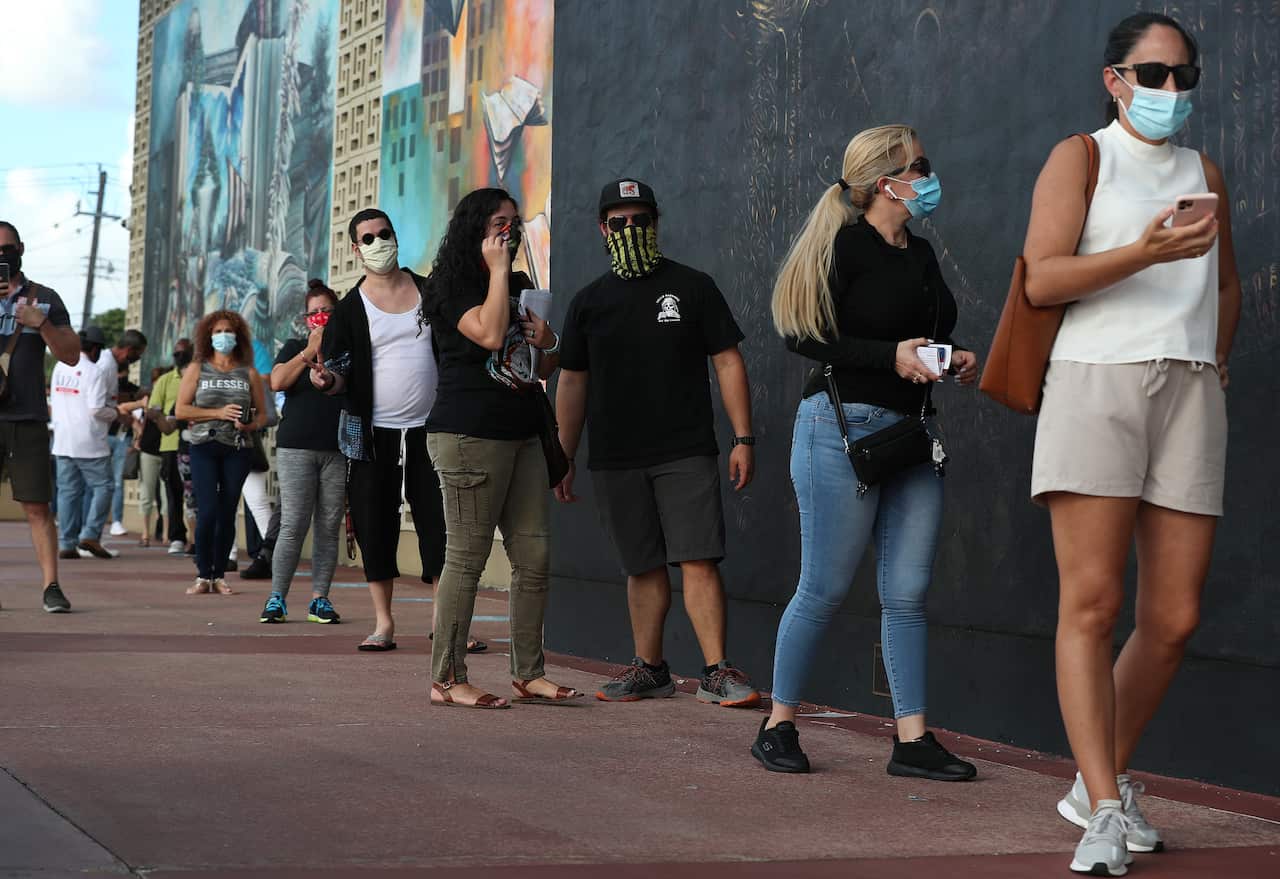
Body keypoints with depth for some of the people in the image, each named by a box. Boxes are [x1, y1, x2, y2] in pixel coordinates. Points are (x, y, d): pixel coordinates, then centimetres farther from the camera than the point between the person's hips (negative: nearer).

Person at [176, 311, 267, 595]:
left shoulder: (249, 373, 10)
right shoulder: (197, 369, 8)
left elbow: (262, 413, 11)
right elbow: (181, 409, 1)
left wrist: (250, 426, -11)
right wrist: (218, 413, -10)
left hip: (236, 450, 1)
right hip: (204, 447, -1)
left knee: (227, 513, 1)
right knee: (207, 511, -10)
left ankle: (219, 576, 9)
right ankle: (203, 575, -1)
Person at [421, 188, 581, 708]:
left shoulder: (521, 287, 21)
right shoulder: (454, 288, -2)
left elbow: (546, 369, 27)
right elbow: (490, 335, -22)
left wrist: (546, 342, 4)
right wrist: (497, 270, -11)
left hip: (521, 436, 8)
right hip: (469, 435, -8)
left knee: (535, 555, 3)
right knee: (467, 556, -7)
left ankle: (528, 674, 10)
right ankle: (446, 679, -2)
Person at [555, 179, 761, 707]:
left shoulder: (692, 287, 4)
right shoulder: (589, 302, 11)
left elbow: (728, 362, 3)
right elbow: (572, 382, 14)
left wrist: (743, 438, -4)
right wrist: (562, 459, 11)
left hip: (687, 454, -3)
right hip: (615, 461, 3)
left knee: (699, 562, -11)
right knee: (643, 568, 8)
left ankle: (717, 672, -9)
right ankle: (649, 669, 18)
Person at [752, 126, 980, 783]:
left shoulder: (921, 255, 17)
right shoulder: (844, 246, -7)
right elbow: (804, 335, -13)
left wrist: (955, 362, 8)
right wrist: (891, 355, -20)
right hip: (844, 426, -7)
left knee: (907, 592, 3)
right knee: (825, 588, -2)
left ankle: (912, 740, 6)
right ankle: (778, 725, 13)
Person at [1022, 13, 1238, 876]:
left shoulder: (1205, 173, 22)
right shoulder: (1080, 157, 7)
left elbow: (1227, 283, 33)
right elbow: (1042, 278, -6)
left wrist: (1216, 361, 17)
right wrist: (1146, 253, -19)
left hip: (1190, 392, 5)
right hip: (1096, 382, -5)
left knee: (1174, 617, 1)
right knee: (1092, 602, -13)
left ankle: (1103, 781, 17)